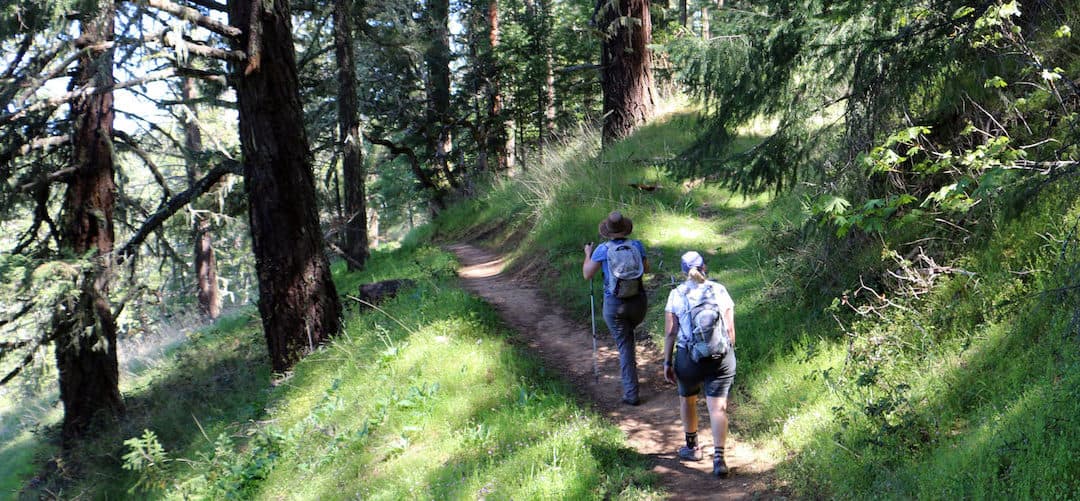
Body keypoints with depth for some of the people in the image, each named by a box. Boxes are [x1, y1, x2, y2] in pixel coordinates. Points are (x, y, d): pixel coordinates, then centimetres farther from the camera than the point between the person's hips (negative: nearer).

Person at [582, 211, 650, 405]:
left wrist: (588, 255, 14)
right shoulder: (636, 245, -4)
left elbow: (587, 274, -2)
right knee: (628, 332, 35)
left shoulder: (602, 250, -10)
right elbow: (646, 269, 10)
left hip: (614, 304, -2)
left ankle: (631, 394, 4)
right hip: (638, 301, 2)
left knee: (625, 346, 4)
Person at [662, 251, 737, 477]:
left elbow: (670, 333, -4)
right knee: (718, 408, 1)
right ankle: (719, 458, -8)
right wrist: (729, 354, 16)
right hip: (721, 357, 1)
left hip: (688, 357, -1)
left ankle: (692, 447, 35)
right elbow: (730, 329, 3)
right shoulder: (720, 291, 1)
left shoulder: (676, 295, -3)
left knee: (687, 399, 22)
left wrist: (667, 362, 4)